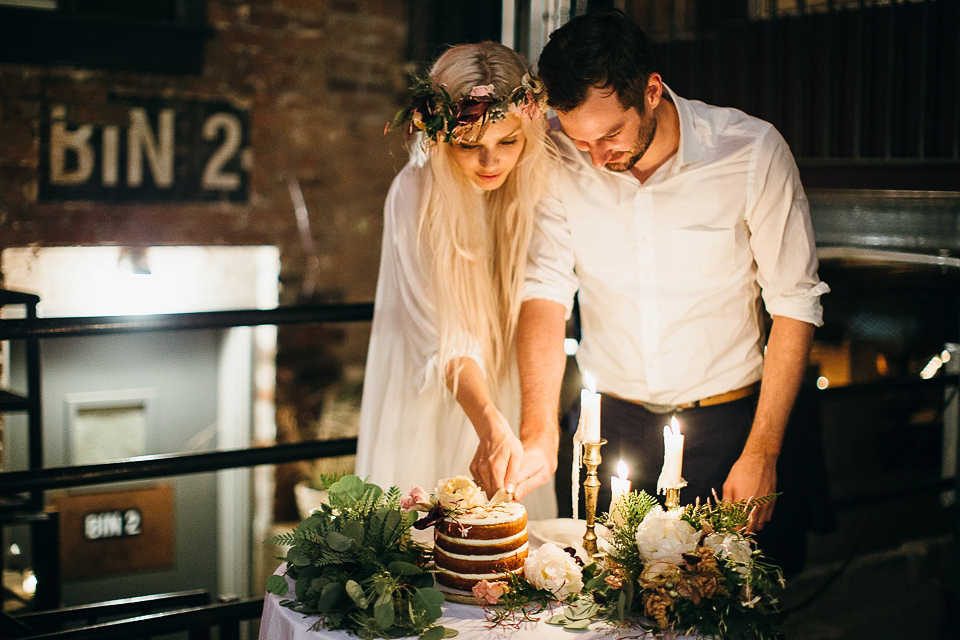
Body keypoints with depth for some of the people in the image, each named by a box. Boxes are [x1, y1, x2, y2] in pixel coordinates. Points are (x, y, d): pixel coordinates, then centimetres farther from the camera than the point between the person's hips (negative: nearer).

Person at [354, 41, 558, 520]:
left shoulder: (537, 179, -7)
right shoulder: (415, 195, -20)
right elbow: (443, 338, -24)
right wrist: (489, 422, -38)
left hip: (508, 388, 4)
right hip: (431, 401, -4)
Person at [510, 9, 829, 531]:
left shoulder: (753, 152, -17)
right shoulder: (559, 157, -11)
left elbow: (795, 305, -11)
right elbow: (545, 290, -10)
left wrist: (762, 453, -12)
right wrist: (538, 435, -22)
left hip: (722, 422, -2)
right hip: (607, 417, 2)